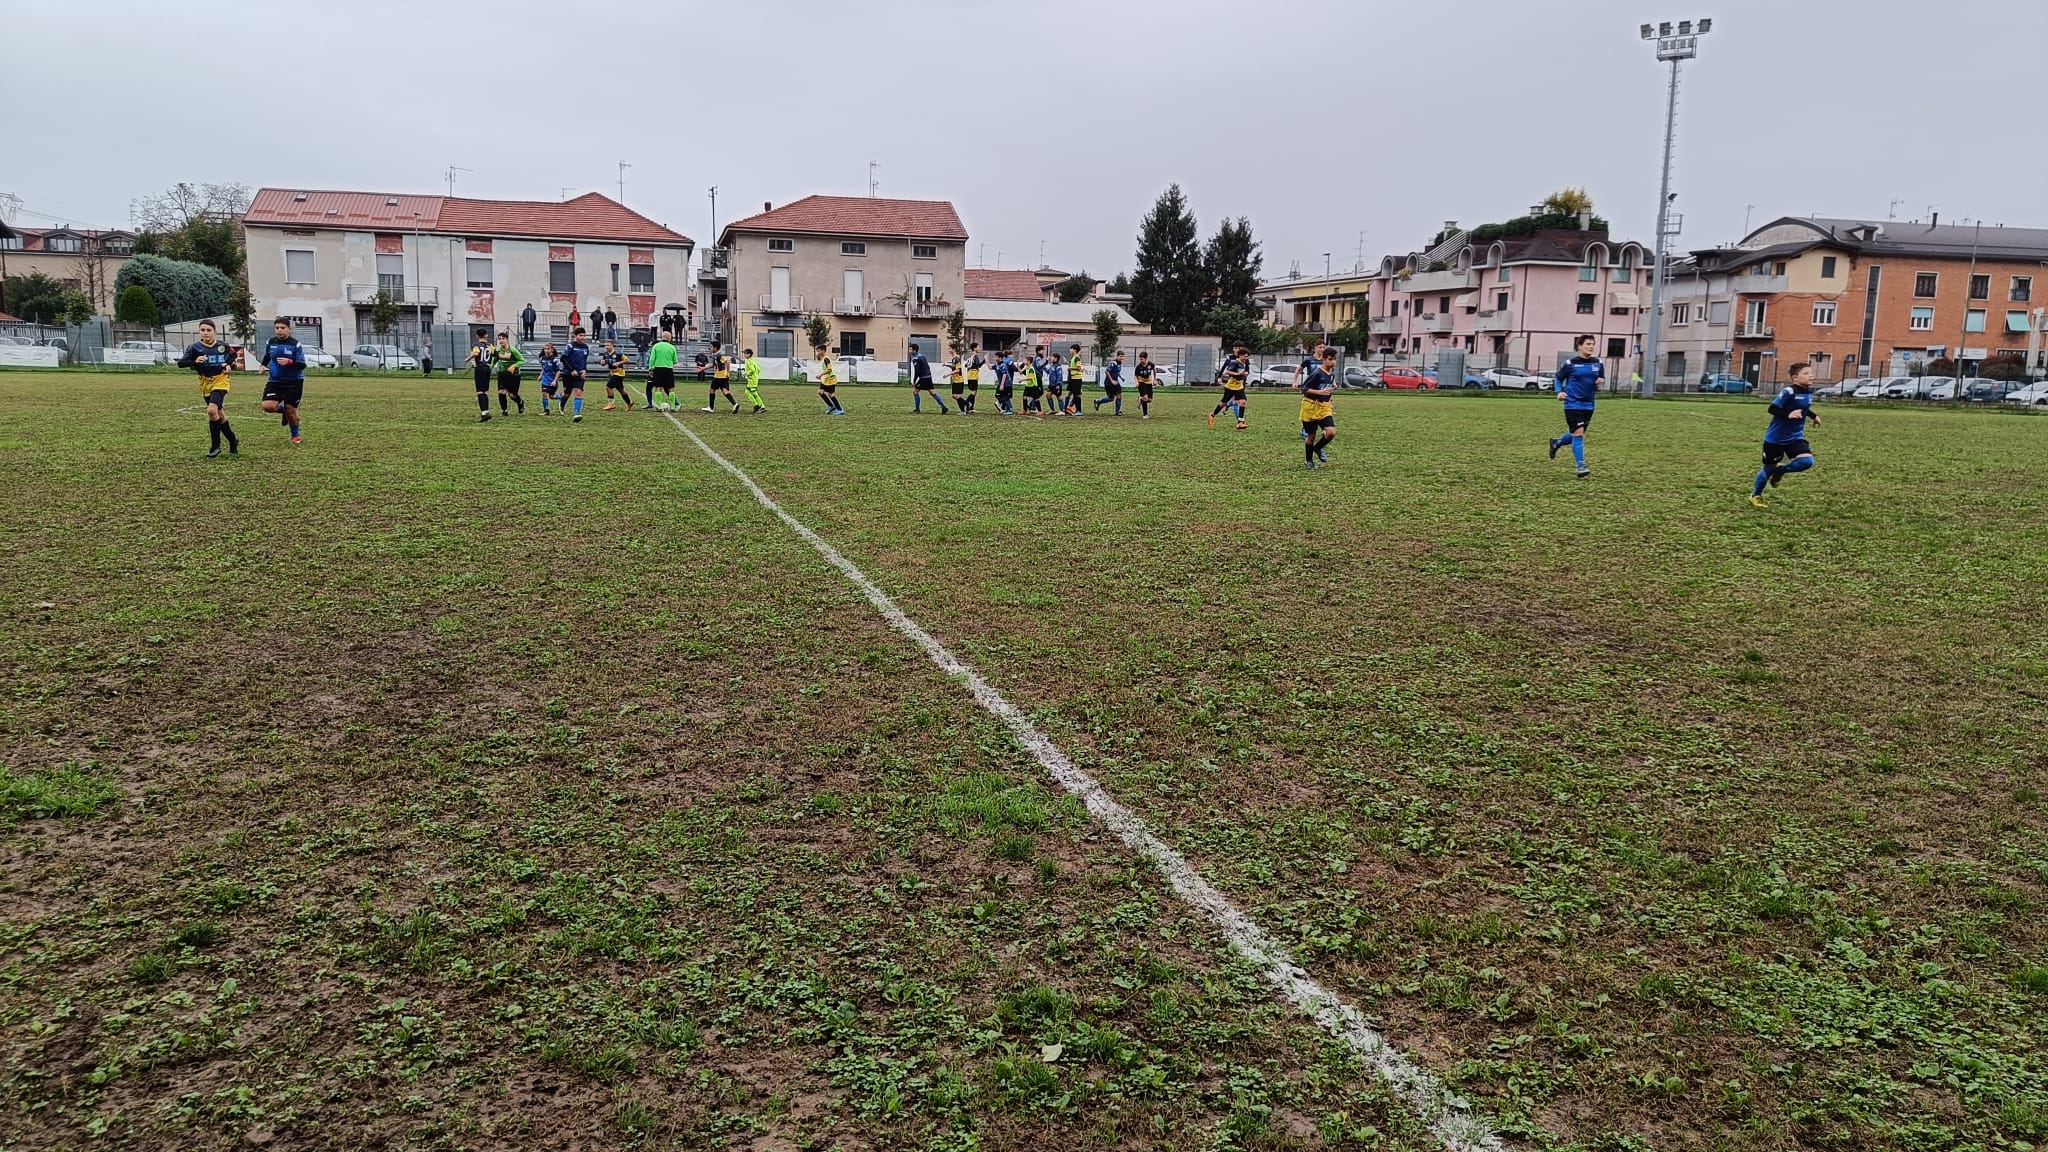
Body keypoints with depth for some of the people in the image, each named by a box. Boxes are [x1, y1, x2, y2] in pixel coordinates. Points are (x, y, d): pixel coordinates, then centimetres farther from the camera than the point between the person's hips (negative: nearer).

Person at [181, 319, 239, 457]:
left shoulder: (223, 345, -1)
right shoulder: (194, 347, -5)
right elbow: (180, 363, -11)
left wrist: (228, 365, 0)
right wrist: (195, 361, -29)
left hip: (220, 381, -3)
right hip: (205, 384, 3)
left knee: (212, 410, -22)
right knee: (219, 415, 10)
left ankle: (216, 446, -8)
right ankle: (233, 442, 30)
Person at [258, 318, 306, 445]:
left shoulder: (295, 344, -11)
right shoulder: (270, 342, 2)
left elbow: (302, 365, -15)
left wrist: (289, 362, -31)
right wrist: (263, 365, 10)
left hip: (294, 382, -3)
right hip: (275, 381, 3)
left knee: (291, 410, 1)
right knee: (267, 406, -16)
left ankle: (295, 435, 26)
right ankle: (282, 410, 20)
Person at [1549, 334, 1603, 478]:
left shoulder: (1597, 363, 4)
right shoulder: (1570, 363, -6)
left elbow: (1602, 378, 16)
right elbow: (1559, 378, 6)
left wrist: (1601, 381, -8)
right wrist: (1560, 392, -10)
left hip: (1588, 405, 5)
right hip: (1573, 404, -5)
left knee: (1577, 434, 15)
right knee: (1578, 433, -13)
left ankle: (1556, 443, 45)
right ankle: (1581, 467, -11)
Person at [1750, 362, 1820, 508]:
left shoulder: (1809, 391, 4)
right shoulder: (1788, 391, -20)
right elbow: (1772, 409, -23)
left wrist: (1813, 416, 14)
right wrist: (1788, 415, -35)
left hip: (1795, 437, 6)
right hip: (1775, 438, -6)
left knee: (1807, 461, -17)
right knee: (1768, 469, 7)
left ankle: (1780, 471, 10)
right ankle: (1755, 496, 30)